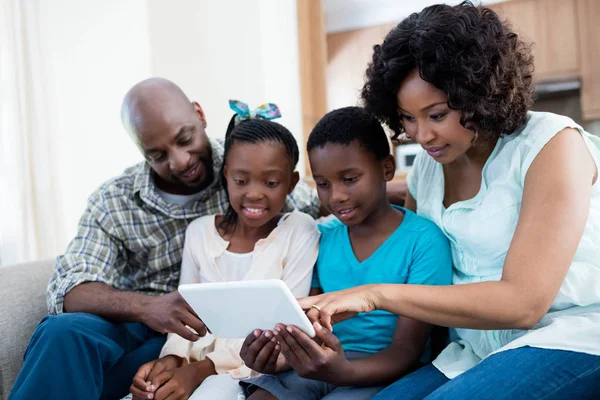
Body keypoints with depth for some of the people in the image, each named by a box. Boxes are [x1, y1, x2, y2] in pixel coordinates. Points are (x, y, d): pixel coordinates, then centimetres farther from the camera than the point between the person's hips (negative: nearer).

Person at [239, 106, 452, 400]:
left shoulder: (424, 242, -10)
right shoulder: (321, 239, 5)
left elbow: (406, 351, -13)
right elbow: (308, 329, 6)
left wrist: (344, 372, -32)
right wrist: (281, 358, -18)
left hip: (386, 372, -4)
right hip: (323, 364, 4)